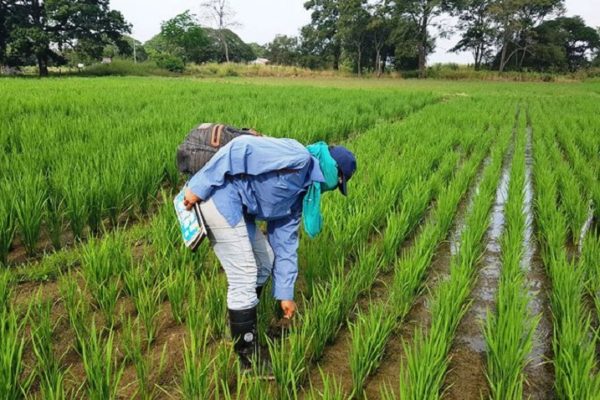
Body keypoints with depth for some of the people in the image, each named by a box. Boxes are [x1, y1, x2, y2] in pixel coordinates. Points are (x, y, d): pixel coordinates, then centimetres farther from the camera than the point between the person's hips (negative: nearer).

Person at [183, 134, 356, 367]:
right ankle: (249, 359, 8)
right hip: (218, 196, -10)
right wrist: (199, 187, -19)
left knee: (264, 260, 20)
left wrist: (285, 293, 20)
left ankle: (242, 324, 36)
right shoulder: (299, 158, -11)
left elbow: (284, 242, 20)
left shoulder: (301, 193, 18)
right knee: (244, 277, -6)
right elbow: (239, 149, -19)